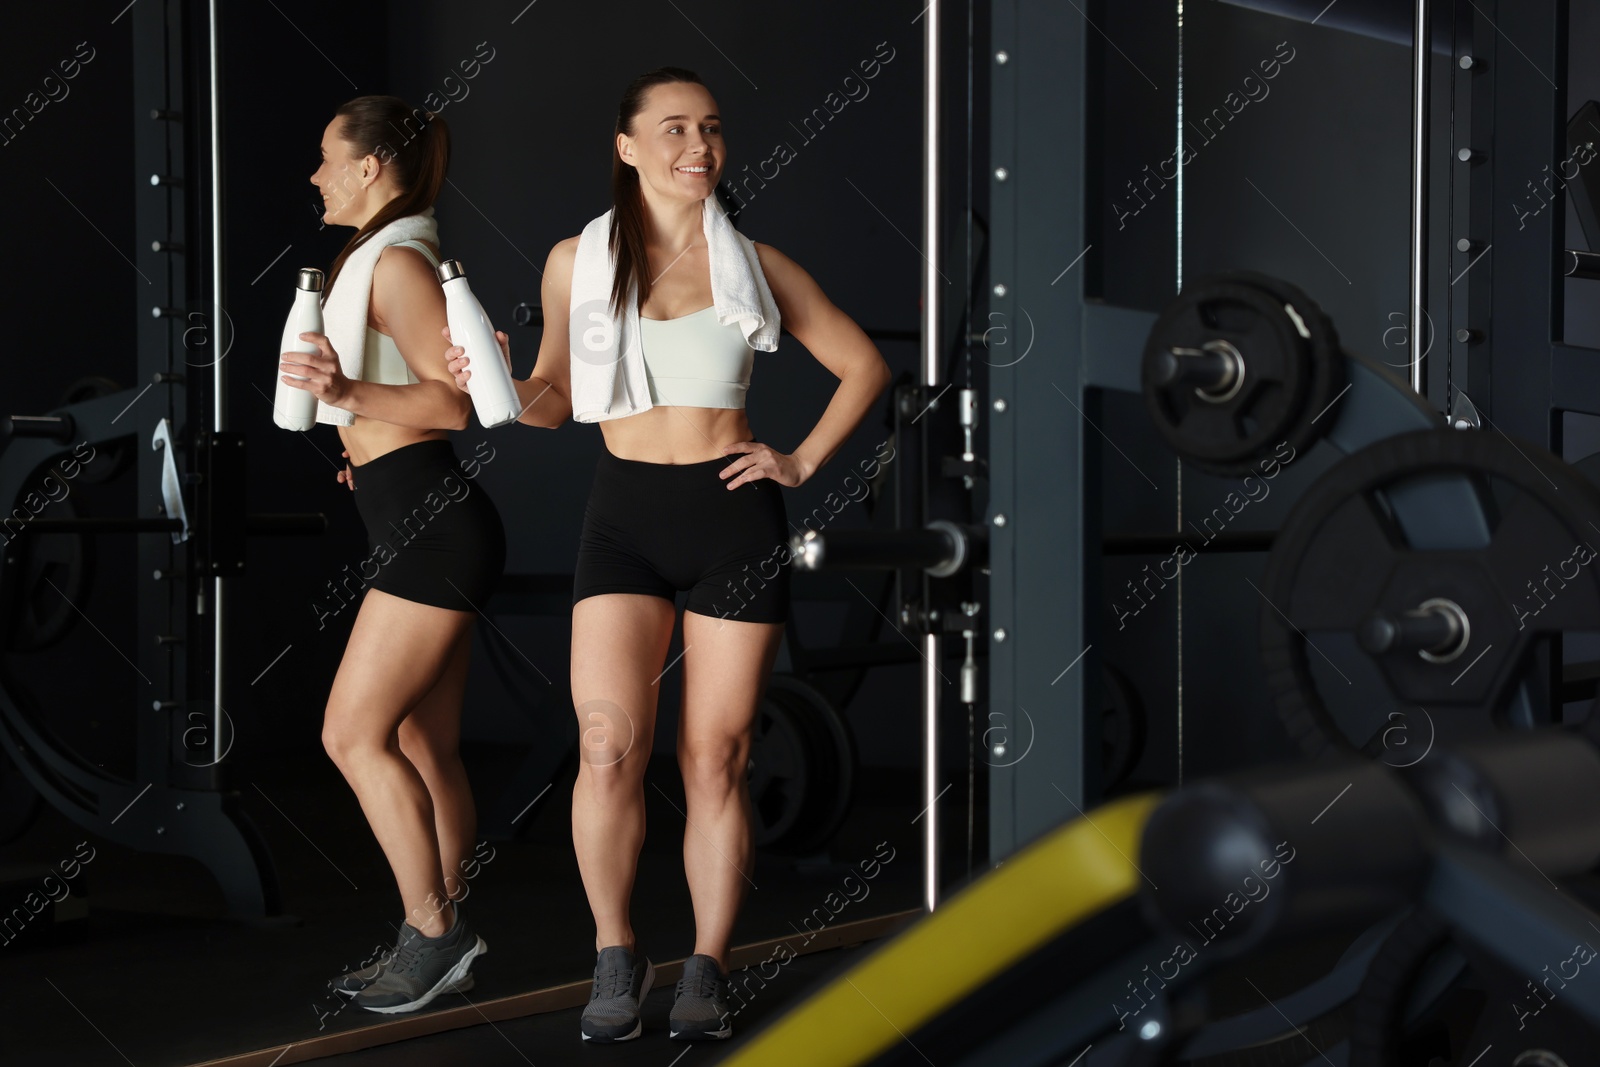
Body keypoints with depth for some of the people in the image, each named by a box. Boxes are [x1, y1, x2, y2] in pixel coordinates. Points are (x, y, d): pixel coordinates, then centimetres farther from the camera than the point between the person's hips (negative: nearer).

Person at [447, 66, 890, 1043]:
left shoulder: (754, 264, 6)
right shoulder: (577, 261, 6)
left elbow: (862, 364, 16)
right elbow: (555, 398, 14)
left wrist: (803, 462, 6)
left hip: (735, 515, 0)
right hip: (626, 514, 0)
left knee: (716, 758, 0)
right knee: (611, 743, -14)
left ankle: (708, 972, 11)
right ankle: (616, 956, 4)